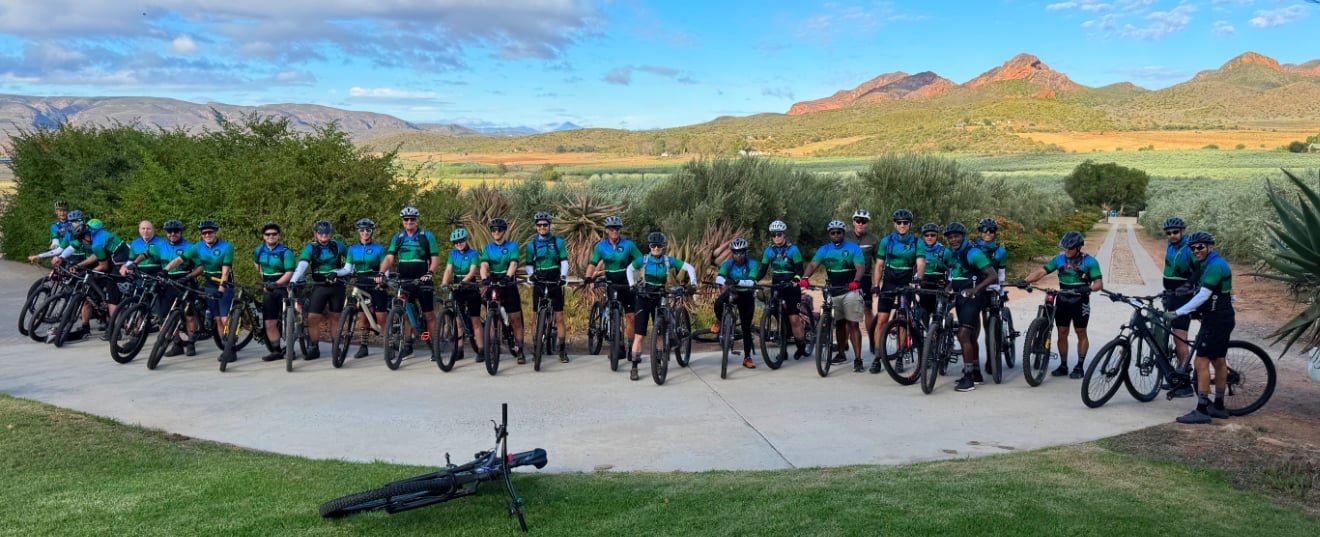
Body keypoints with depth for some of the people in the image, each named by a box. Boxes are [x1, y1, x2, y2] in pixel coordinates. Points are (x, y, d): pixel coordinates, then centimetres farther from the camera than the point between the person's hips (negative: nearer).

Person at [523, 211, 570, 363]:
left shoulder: (558, 242, 4)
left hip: (555, 282, -1)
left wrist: (563, 275, -16)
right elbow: (528, 264, 10)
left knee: (559, 317, -3)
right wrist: (531, 274, -10)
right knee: (539, 317, 2)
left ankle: (562, 350, 2)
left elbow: (564, 261, 0)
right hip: (539, 283, 1)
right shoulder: (531, 244, 7)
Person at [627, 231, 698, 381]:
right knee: (639, 335, -8)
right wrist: (632, 284, -2)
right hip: (643, 299, -1)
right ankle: (634, 367, -4)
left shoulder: (669, 260, -5)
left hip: (659, 299, 1)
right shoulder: (643, 259, -5)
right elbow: (630, 269, 11)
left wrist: (693, 283, -16)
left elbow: (689, 268, -3)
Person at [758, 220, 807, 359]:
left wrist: (795, 280, -29)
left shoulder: (792, 249, -6)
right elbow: (763, 270, 5)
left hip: (791, 287, -3)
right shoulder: (769, 251, 5)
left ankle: (801, 346, 7)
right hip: (776, 287, 3)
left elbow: (799, 270, -9)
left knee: (794, 319, -10)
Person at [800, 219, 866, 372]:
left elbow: (860, 267, -15)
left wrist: (856, 281, -35)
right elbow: (813, 264, -7)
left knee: (852, 324, -8)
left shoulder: (853, 248, -3)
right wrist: (804, 278, -27)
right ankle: (841, 354, 28)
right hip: (832, 292, 4)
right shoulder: (824, 250, 6)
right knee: (839, 324, 13)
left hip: (850, 290, -4)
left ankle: (858, 359, -9)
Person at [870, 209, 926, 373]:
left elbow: (921, 263, -15)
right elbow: (879, 264, 3)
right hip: (889, 282, 1)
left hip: (906, 284, -1)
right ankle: (877, 358, -1)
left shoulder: (916, 242, -3)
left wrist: (917, 278, -34)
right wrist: (875, 285, -6)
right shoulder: (886, 241, 1)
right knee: (882, 320, -6)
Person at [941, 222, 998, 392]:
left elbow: (993, 276, -22)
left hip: (972, 298, -8)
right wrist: (948, 288, 2)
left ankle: (968, 378, -14)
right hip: (960, 298, 8)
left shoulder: (973, 253, -16)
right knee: (971, 337, 16)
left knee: (963, 335, -17)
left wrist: (976, 289, -34)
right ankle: (976, 374, 28)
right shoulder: (948, 253, 6)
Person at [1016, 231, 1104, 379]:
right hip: (1062, 301, 3)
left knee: (1081, 333, 5)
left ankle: (1079, 367, 13)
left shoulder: (1089, 261, -9)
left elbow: (1099, 283, -13)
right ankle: (1063, 365, 16)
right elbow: (1041, 271, -7)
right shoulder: (1060, 259, 0)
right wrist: (1026, 281, -23)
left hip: (1080, 302, -3)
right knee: (1062, 333, 6)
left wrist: (1090, 288, -36)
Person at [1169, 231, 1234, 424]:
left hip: (1216, 319, -11)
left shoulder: (1215, 265, -17)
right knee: (1219, 361, 16)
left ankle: (1201, 411, -11)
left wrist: (1177, 313, -25)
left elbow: (1203, 296, -24)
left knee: (1201, 362, -11)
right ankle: (1219, 407, 25)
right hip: (1221, 319, 11)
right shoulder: (1207, 264, 14)